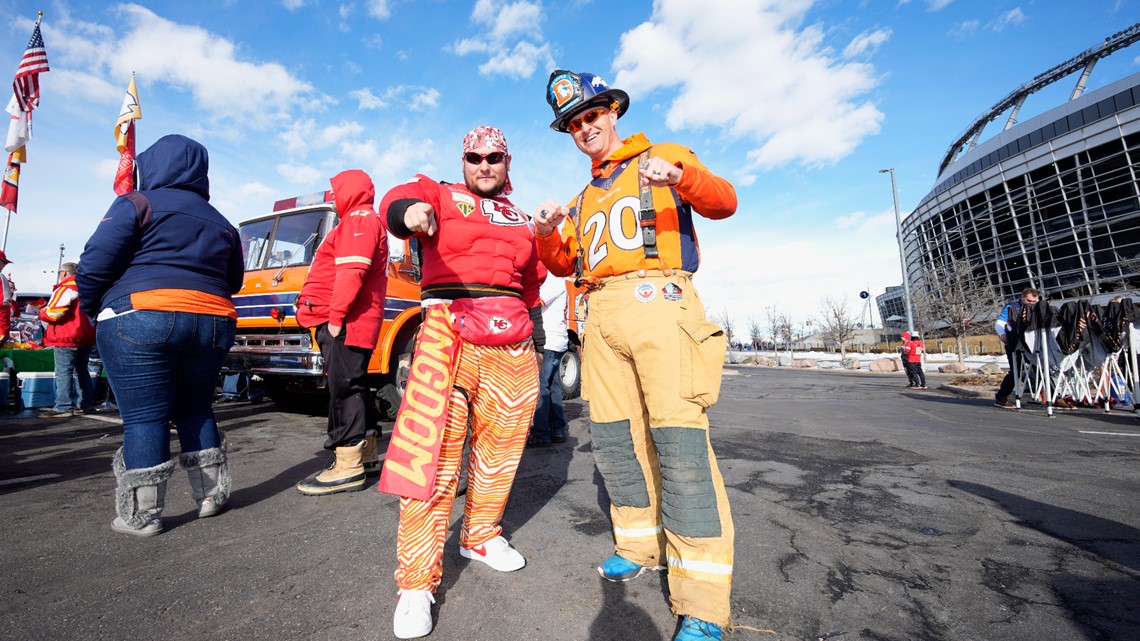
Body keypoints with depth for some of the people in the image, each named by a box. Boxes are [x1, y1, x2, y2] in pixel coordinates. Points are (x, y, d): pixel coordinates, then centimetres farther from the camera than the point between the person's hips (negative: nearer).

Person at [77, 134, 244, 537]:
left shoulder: (138, 203, 3)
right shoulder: (221, 223, 20)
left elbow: (95, 264, -4)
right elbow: (233, 283, 21)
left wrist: (91, 308, 11)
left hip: (141, 319, -5)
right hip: (213, 323, 5)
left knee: (144, 417, 1)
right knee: (195, 409, 16)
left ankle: (141, 516, 8)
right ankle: (212, 496, 20)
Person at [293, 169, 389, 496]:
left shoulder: (360, 218, -5)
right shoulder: (359, 221, 28)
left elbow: (352, 271, -20)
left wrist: (336, 315, -22)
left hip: (346, 322, -11)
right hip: (352, 323, 11)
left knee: (345, 386, -10)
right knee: (353, 385, 13)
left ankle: (348, 466, -7)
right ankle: (367, 454, 21)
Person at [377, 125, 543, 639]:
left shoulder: (522, 221, 24)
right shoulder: (441, 194, 12)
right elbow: (396, 202, -11)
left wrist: (535, 328, 17)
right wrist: (411, 210, -35)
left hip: (511, 336, 5)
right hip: (449, 324, -4)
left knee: (500, 441, 9)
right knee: (434, 447, -11)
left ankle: (480, 536, 31)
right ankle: (417, 581, 1)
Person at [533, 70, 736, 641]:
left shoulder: (662, 157, 14)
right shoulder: (585, 199, 29)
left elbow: (723, 202, 0)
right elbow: (565, 263, 20)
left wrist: (681, 177, -20)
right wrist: (548, 233, -1)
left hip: (659, 300, -6)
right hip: (601, 314, 6)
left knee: (679, 439, -14)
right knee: (614, 438, 5)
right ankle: (639, 545, 24)